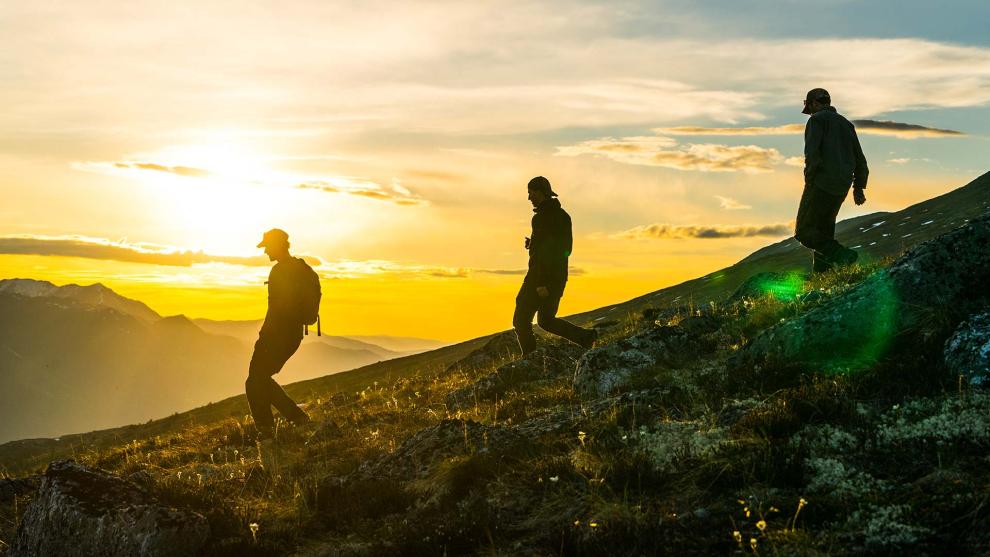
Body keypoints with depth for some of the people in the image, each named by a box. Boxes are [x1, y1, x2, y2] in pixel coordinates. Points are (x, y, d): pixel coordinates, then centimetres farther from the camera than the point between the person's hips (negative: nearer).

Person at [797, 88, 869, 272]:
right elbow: (859, 158, 19)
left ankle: (841, 255, -20)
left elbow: (812, 151, -16)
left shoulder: (817, 120, -1)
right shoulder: (846, 124, 21)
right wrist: (858, 187, 20)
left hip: (821, 182, -8)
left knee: (804, 232, -4)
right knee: (824, 231, 15)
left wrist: (809, 179, -8)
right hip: (841, 187, 8)